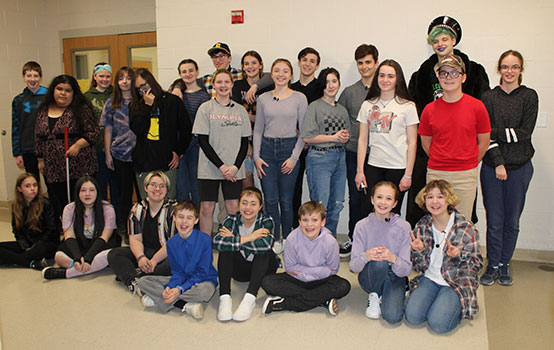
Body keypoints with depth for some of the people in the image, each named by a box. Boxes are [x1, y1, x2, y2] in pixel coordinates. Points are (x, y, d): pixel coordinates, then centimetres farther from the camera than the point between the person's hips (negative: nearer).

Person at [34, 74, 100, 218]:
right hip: (52, 170, 5)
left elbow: (93, 133, -6)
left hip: (79, 168, -5)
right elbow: (38, 137, 17)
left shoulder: (81, 109, -3)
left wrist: (78, 145, -19)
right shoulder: (43, 110, 13)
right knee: (57, 205, 9)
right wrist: (41, 160, 14)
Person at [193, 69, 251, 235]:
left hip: (234, 170, 2)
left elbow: (245, 142, 7)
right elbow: (203, 141, -4)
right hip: (210, 168, -1)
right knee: (206, 209, 1)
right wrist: (221, 166, -11)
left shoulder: (240, 110, 9)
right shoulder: (206, 108, 2)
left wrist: (235, 167, -8)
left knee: (233, 208, 1)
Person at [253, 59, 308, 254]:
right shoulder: (263, 99, 8)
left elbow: (304, 131, 1)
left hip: (289, 148, -2)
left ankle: (286, 239, 20)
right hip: (267, 149, 2)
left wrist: (294, 157, -6)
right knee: (270, 199, 0)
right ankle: (275, 240, 15)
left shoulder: (299, 98, 2)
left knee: (286, 200, 2)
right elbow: (258, 130, 10)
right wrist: (256, 156, 1)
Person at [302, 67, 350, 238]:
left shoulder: (342, 110, 16)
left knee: (336, 205, 9)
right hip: (319, 158, -6)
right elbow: (307, 137, -12)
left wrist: (345, 136, 1)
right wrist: (334, 137, -14)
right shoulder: (315, 107, -4)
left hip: (339, 157, 7)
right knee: (320, 206, -6)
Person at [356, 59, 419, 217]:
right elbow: (362, 140, 9)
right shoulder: (367, 105, 9)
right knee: (366, 213, -1)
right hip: (373, 167, 3)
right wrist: (360, 171, 4)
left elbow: (412, 142, -1)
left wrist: (408, 175, -6)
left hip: (398, 168, -2)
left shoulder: (407, 106, 0)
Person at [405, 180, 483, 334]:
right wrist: (419, 251, -18)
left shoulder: (466, 227, -11)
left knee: (438, 323, -21)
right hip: (430, 278, 3)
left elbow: (477, 265, -6)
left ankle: (457, 306, 10)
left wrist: (459, 255, -27)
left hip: (458, 282, -3)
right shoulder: (422, 226, 0)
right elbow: (418, 267, 5)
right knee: (412, 316, -17)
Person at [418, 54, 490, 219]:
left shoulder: (476, 106, -3)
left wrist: (469, 163, 11)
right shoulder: (430, 109, 0)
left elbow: (484, 142, 6)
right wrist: (441, 162, 11)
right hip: (435, 174, 1)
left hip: (466, 175, -1)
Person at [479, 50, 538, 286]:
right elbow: (486, 136, -4)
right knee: (494, 220, 3)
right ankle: (492, 265, 17)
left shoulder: (529, 96, 4)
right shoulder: (488, 98, 4)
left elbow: (525, 132, -5)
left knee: (512, 220, 7)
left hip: (519, 167, 0)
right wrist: (498, 163, -11)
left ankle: (505, 264, 23)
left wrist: (496, 132, -9)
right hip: (492, 166, 0)